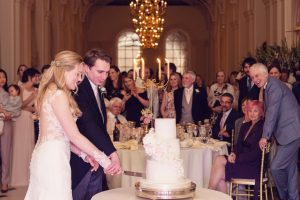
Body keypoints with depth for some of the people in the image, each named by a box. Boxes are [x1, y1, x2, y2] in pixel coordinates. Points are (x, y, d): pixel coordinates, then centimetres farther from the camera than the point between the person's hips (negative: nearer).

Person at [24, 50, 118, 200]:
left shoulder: (50, 91, 14)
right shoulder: (59, 94, -15)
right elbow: (74, 136, -17)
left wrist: (83, 154, 5)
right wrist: (103, 158, -13)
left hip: (46, 155, 9)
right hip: (53, 158, -9)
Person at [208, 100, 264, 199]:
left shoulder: (263, 128, -7)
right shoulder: (245, 126, 18)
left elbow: (257, 153, -13)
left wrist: (237, 158, -18)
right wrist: (233, 154, -9)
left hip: (254, 166, -7)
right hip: (242, 161, 7)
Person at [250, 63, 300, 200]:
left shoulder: (274, 85, -15)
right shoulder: (268, 87, 15)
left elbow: (272, 112, -20)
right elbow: (269, 112, 16)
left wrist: (265, 136, -20)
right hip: (287, 133, 10)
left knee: (275, 167, -11)